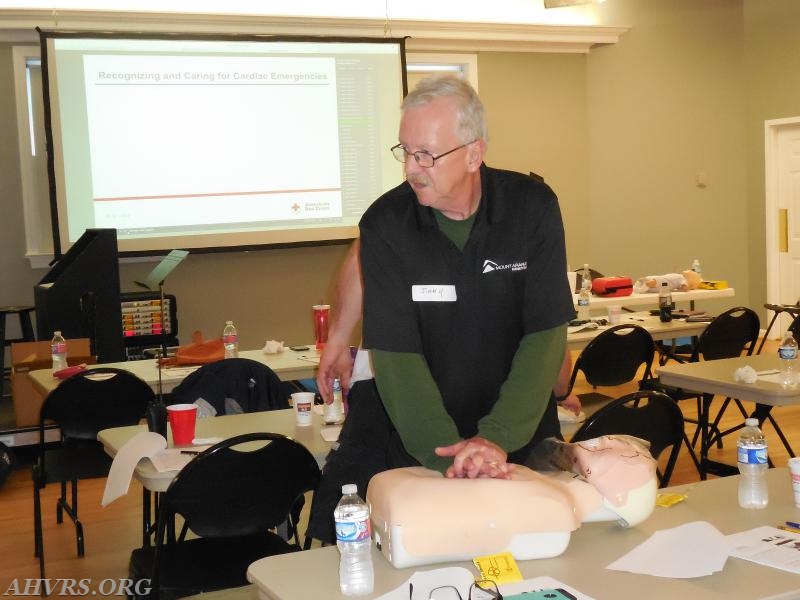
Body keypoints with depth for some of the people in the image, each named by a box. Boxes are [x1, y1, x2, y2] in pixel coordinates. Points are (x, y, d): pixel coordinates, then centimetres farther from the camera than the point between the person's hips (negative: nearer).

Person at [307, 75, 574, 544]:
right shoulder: (386, 224, -12)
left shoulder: (533, 208, -10)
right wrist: (447, 452, -29)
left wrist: (497, 438, -26)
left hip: (516, 433, 1)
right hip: (412, 439, 0)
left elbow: (546, 334, -14)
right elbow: (397, 356, -17)